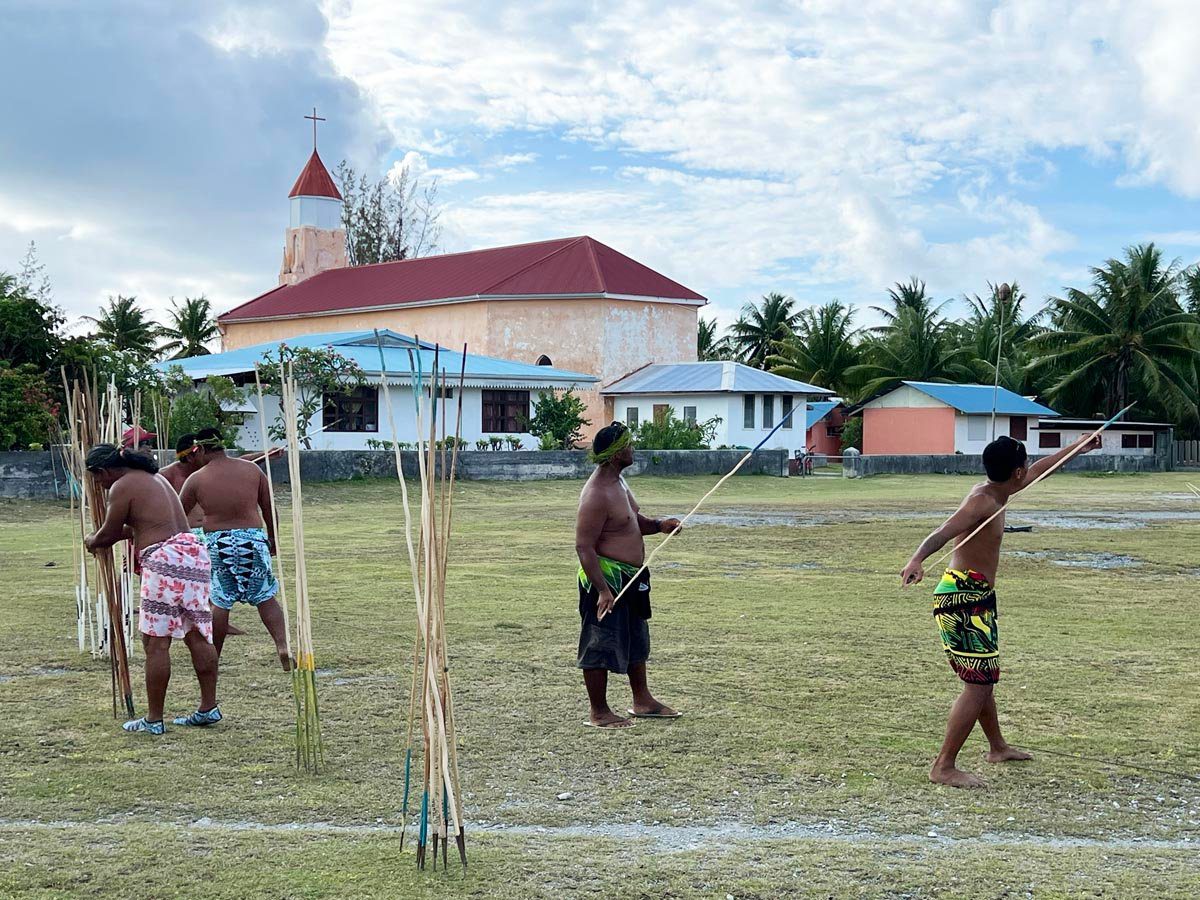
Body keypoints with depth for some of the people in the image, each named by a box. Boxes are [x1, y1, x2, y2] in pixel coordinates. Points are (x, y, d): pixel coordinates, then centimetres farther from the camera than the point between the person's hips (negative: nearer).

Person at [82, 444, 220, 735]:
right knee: (198, 635, 10)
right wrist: (104, 537, 39)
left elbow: (108, 535, 3)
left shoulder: (121, 486, -4)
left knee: (156, 642, -3)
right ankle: (209, 707, 14)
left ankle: (154, 719, 1)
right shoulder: (153, 477, 23)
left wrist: (91, 542, 25)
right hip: (193, 551, 9)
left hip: (164, 558, -9)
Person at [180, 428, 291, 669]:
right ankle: (283, 646, -7)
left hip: (217, 542, -1)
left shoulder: (196, 479, 0)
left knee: (220, 603, 11)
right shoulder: (252, 470, 5)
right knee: (266, 598, 9)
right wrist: (273, 539, 22)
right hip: (254, 538, 1)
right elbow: (268, 509, 10)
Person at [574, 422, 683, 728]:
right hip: (606, 578, -11)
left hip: (629, 577, 11)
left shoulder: (617, 481, 9)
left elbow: (633, 520, 23)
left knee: (637, 640, 21)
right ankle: (599, 712, 12)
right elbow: (584, 546, -25)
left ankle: (642, 701, 35)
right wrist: (603, 590, -30)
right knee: (602, 645, 0)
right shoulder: (597, 494, -23)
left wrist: (658, 525, 3)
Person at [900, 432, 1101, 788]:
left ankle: (998, 747, 42)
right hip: (965, 598, -11)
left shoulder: (993, 493, 12)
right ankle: (943, 767, -12)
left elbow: (1037, 471, 30)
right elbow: (942, 533, -35)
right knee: (978, 683, -12)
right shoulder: (982, 502, -18)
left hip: (975, 600, 11)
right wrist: (917, 559, -54)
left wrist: (1076, 448, 41)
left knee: (981, 678, 24)